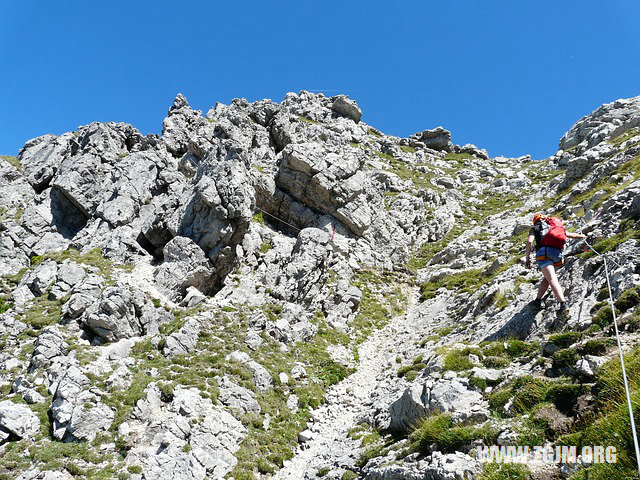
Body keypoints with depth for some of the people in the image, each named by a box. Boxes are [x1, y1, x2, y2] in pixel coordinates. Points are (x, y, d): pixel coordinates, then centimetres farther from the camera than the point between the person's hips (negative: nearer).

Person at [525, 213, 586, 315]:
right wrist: (581, 236, 65)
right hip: (557, 253, 5)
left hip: (544, 252, -5)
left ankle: (563, 303, -38)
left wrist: (527, 259, 4)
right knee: (546, 279, 22)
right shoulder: (554, 226, 33)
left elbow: (529, 241, 4)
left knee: (552, 279, -20)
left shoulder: (535, 228, 22)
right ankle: (538, 301, 16)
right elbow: (570, 235, 45)